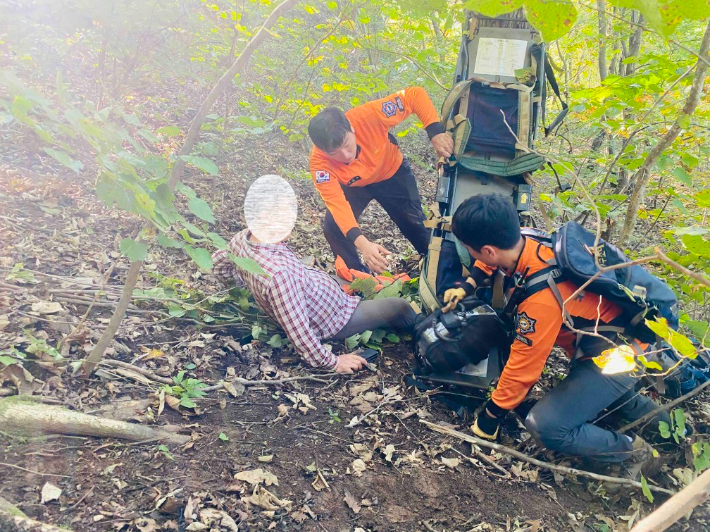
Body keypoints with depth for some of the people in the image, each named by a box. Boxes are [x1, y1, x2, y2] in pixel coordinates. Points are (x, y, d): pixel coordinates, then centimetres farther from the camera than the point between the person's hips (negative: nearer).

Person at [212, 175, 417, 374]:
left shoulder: (241, 239, -19)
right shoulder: (279, 273, -45)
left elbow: (219, 262, 3)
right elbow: (297, 330, -36)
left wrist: (248, 282, 17)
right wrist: (331, 362, -21)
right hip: (332, 322, -7)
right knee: (398, 307, 8)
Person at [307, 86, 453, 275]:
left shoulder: (368, 116, -40)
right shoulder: (319, 161, -36)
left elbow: (415, 95, -31)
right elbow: (337, 203, -42)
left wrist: (435, 133, -45)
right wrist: (361, 242, -56)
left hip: (392, 173, 0)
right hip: (353, 185, 0)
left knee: (414, 225, 4)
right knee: (333, 229, -16)